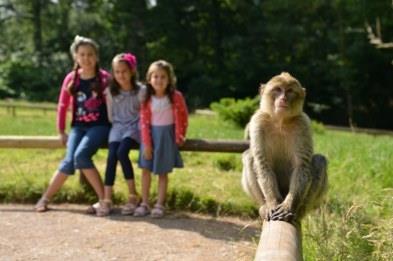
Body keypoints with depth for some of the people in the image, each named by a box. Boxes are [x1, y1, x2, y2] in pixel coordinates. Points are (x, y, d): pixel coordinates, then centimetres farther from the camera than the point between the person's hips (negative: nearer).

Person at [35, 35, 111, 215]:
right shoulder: (71, 78, 4)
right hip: (78, 126, 3)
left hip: (100, 126, -3)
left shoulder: (104, 78, -3)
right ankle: (45, 198, 1)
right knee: (69, 161, -15)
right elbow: (63, 106, 11)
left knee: (81, 155, -27)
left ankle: (103, 198, -17)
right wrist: (61, 131, 11)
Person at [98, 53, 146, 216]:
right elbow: (110, 115, 12)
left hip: (134, 127, -3)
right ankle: (107, 199, -18)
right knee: (111, 157, -21)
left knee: (122, 152, -29)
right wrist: (116, 125, 3)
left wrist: (140, 130, -8)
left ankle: (133, 195, -16)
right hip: (117, 127, 3)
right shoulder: (111, 91, 5)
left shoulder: (141, 90, -5)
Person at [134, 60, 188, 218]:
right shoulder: (147, 99, -5)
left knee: (162, 172, 3)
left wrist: (181, 135, -1)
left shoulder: (176, 97, -10)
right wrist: (146, 144, -10)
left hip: (167, 135, -2)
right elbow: (144, 122, -5)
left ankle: (159, 205, 9)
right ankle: (144, 204, 11)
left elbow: (183, 116, 1)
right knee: (146, 169, 3)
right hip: (151, 135, 2)